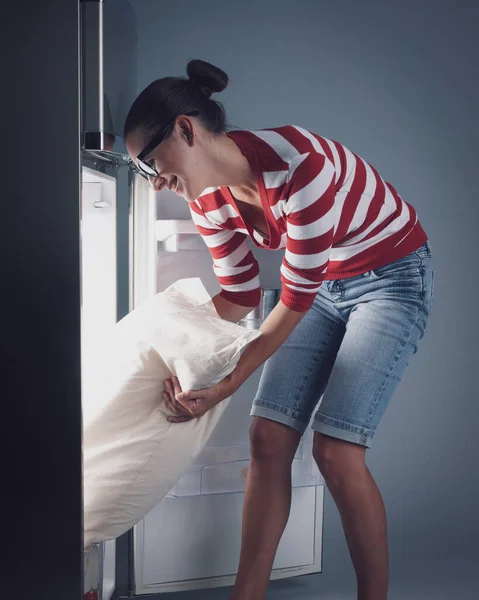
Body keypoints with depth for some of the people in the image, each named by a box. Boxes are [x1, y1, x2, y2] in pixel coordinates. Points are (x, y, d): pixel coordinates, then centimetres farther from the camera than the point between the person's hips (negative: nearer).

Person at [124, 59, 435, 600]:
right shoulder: (207, 197, -9)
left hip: (393, 278, -7)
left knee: (335, 449, -14)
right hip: (322, 285, 7)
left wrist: (223, 388, -23)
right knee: (267, 437, -2)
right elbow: (239, 296, 3)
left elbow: (295, 300, -26)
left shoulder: (299, 164, -33)